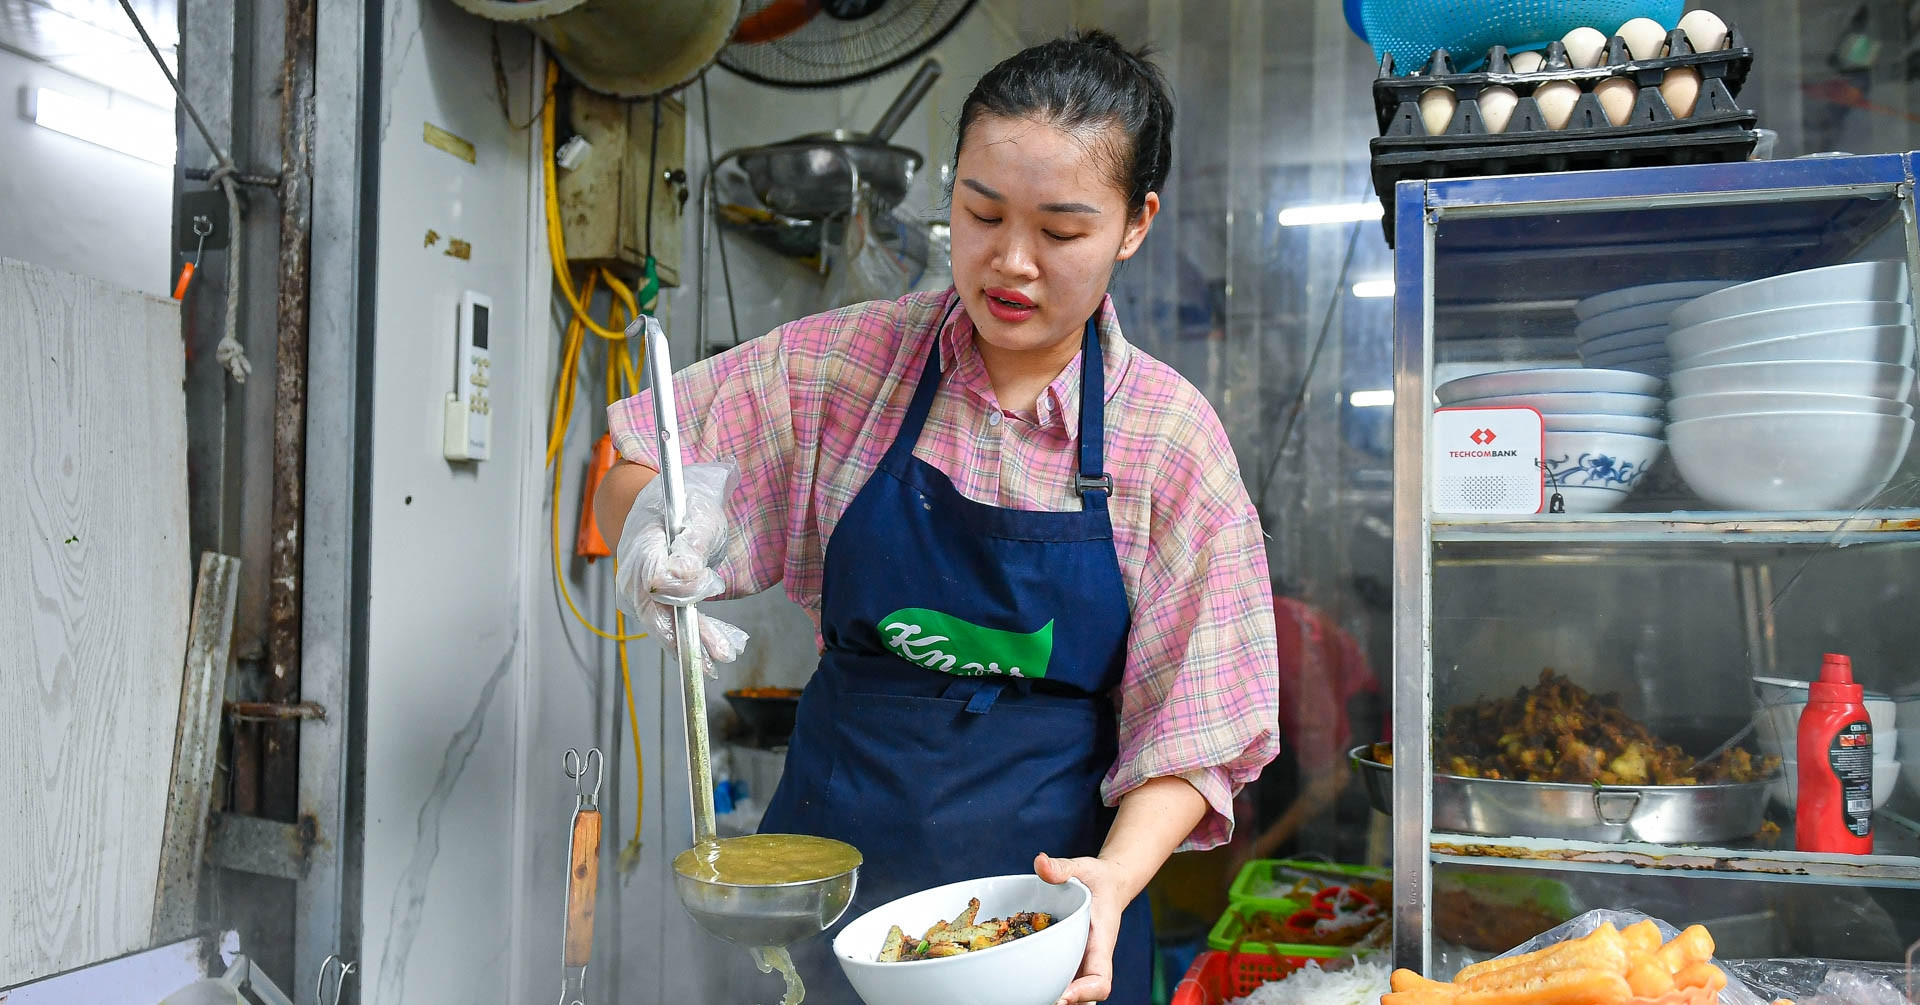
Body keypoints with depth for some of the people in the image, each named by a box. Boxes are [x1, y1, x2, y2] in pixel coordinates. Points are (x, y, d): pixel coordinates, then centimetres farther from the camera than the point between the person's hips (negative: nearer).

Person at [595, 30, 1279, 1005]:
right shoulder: (846, 360, -5)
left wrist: (1116, 875, -24)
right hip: (833, 847, 1)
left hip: (1048, 881, -1)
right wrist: (655, 518, -21)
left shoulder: (1173, 438, -9)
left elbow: (1189, 731, -7)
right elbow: (628, 481, 2)